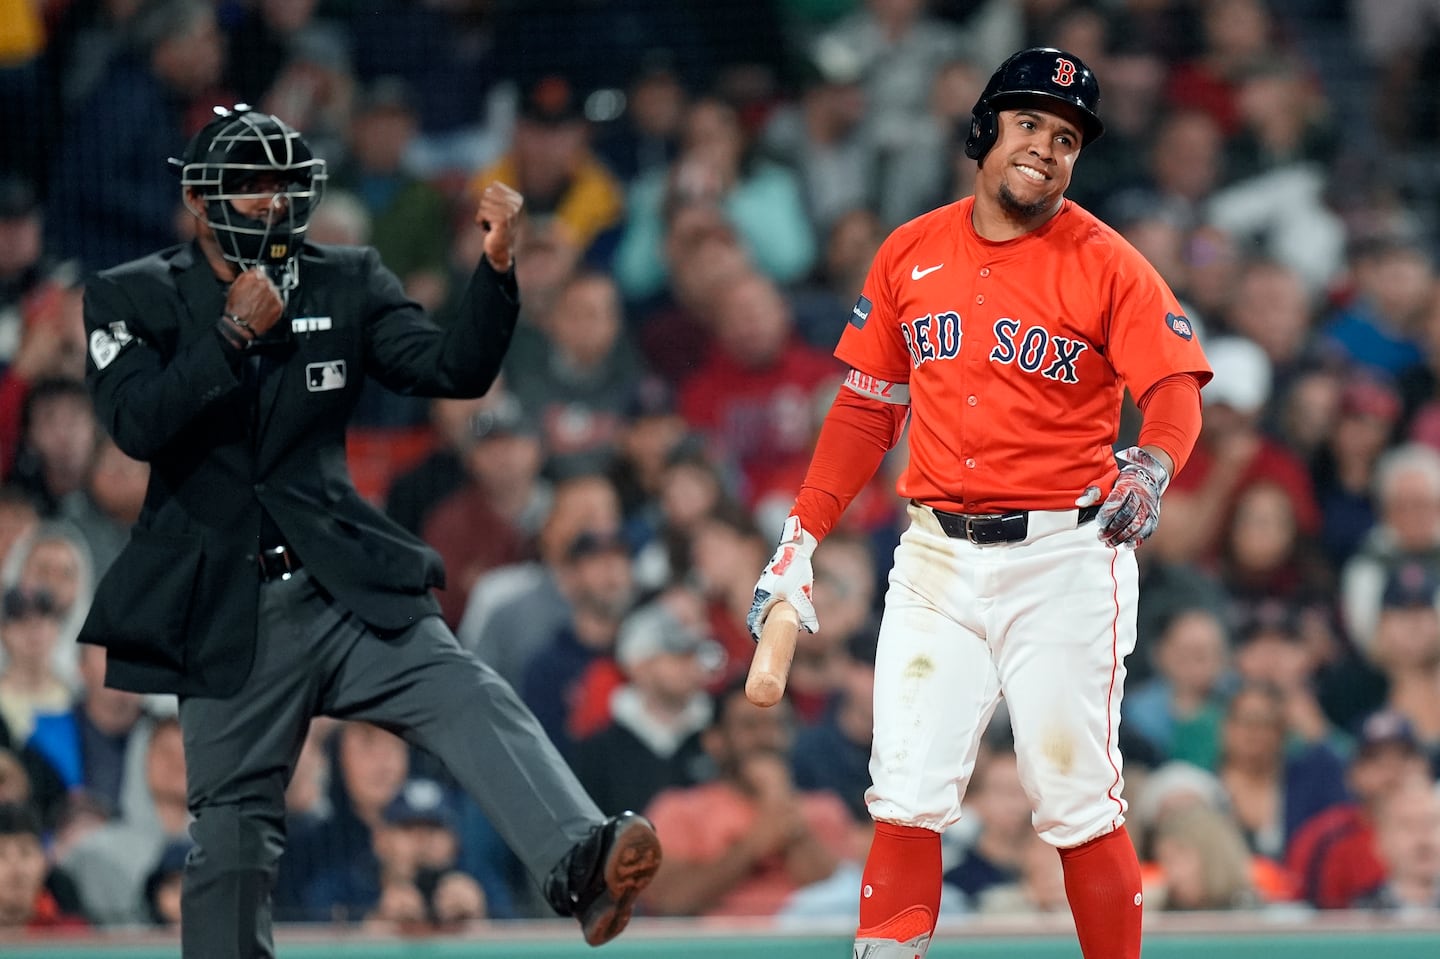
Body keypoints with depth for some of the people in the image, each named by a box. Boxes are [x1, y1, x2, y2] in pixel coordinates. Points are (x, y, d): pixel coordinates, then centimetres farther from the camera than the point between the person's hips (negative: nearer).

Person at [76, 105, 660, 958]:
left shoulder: (346, 284, 9)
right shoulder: (134, 299, 3)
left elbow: (454, 369, -3)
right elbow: (137, 424, -12)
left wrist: (497, 268, -18)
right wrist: (235, 334, -13)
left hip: (352, 590, 1)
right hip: (227, 620, -1)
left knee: (472, 704, -25)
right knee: (234, 838, 4)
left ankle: (581, 865, -45)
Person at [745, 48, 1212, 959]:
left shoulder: (1107, 264, -4)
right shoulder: (910, 254, 9)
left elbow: (1175, 389, -14)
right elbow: (867, 407, 15)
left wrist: (1152, 468, -36)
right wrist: (802, 538, 10)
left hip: (1062, 556, -3)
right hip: (937, 558, 3)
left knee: (1078, 806, -2)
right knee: (906, 801, -3)